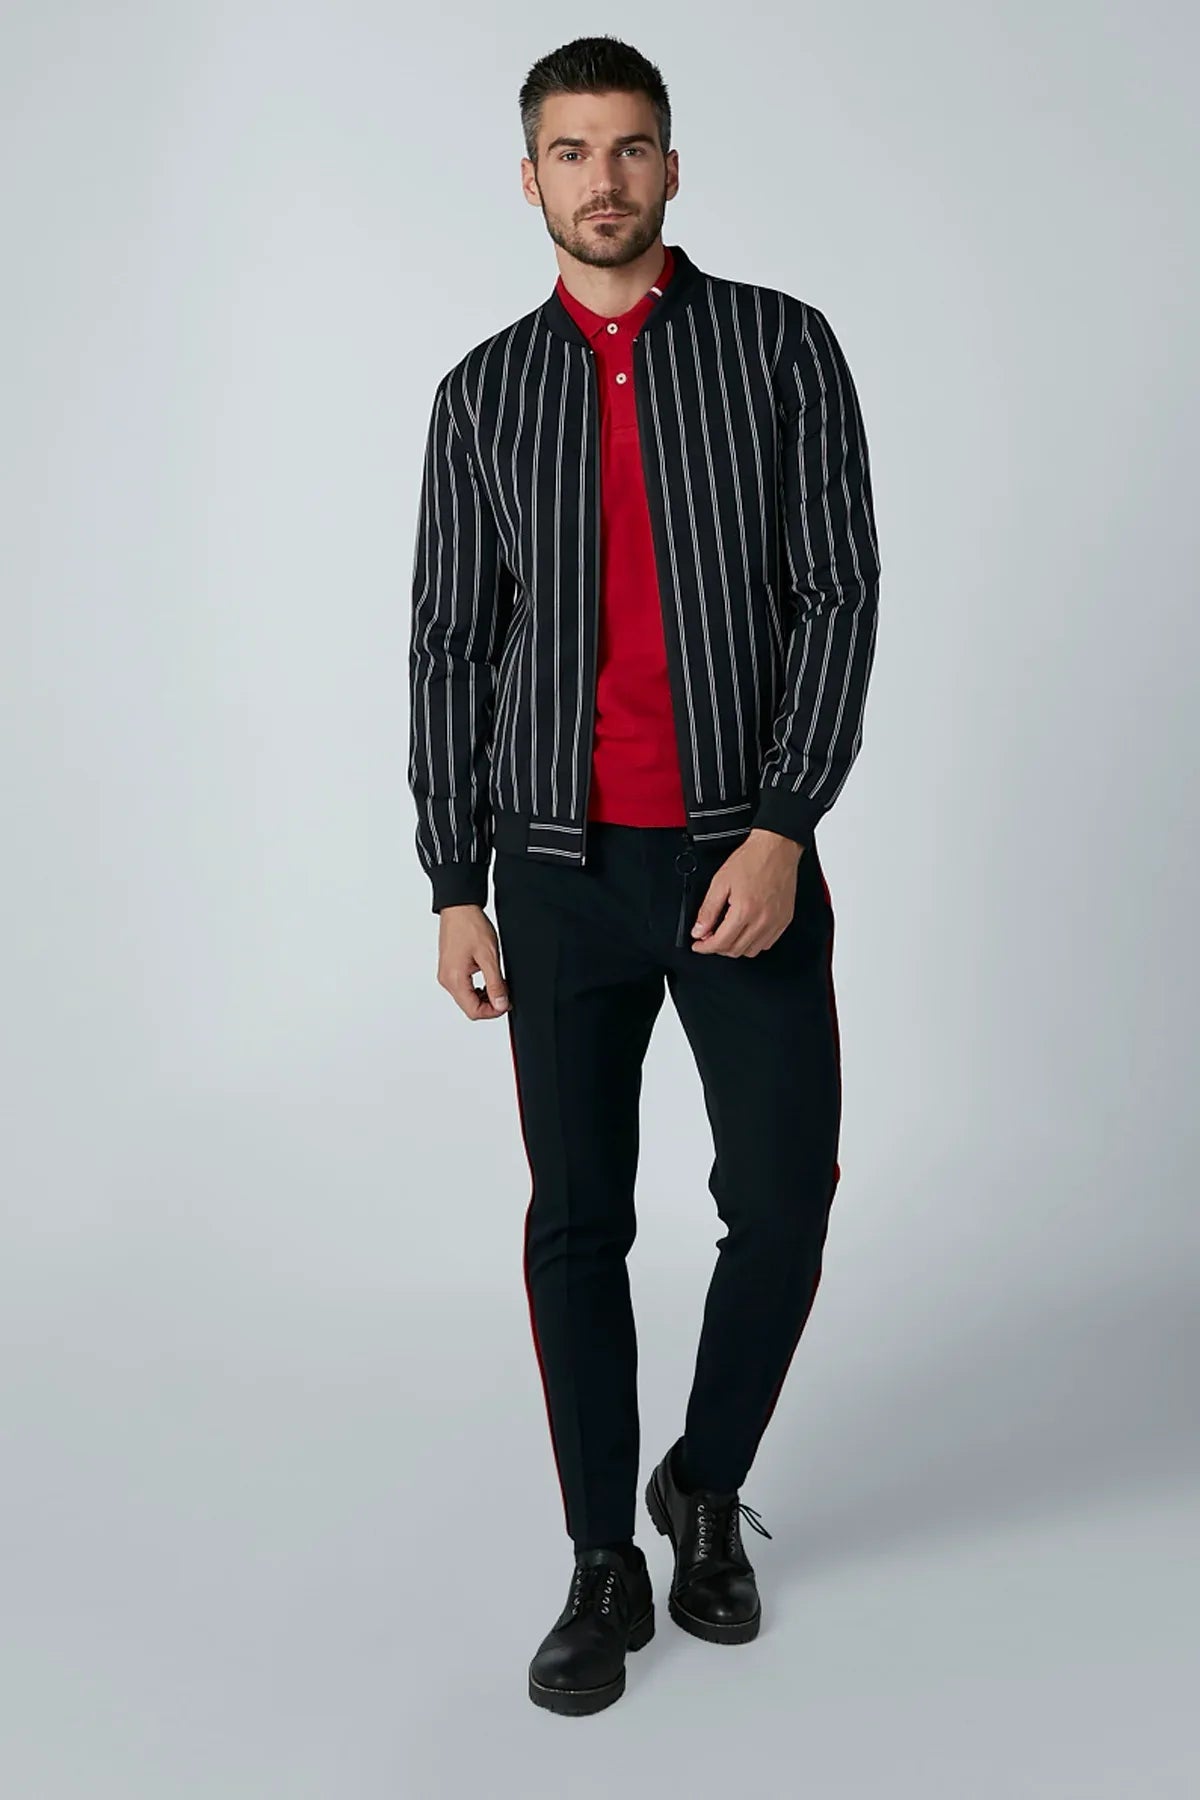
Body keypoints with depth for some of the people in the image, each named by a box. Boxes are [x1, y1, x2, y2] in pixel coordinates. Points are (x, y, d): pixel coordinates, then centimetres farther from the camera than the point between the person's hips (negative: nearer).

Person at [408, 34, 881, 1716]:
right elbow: (451, 646, 8)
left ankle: (708, 1489, 27)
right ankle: (607, 1563, 20)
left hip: (745, 859, -1)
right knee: (577, 1218, 4)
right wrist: (456, 886, 2)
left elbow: (840, 595, -5)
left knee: (782, 1199, -1)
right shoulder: (484, 392, 9)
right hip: (561, 871, 2)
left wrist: (782, 830, -16)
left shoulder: (781, 346, 2)